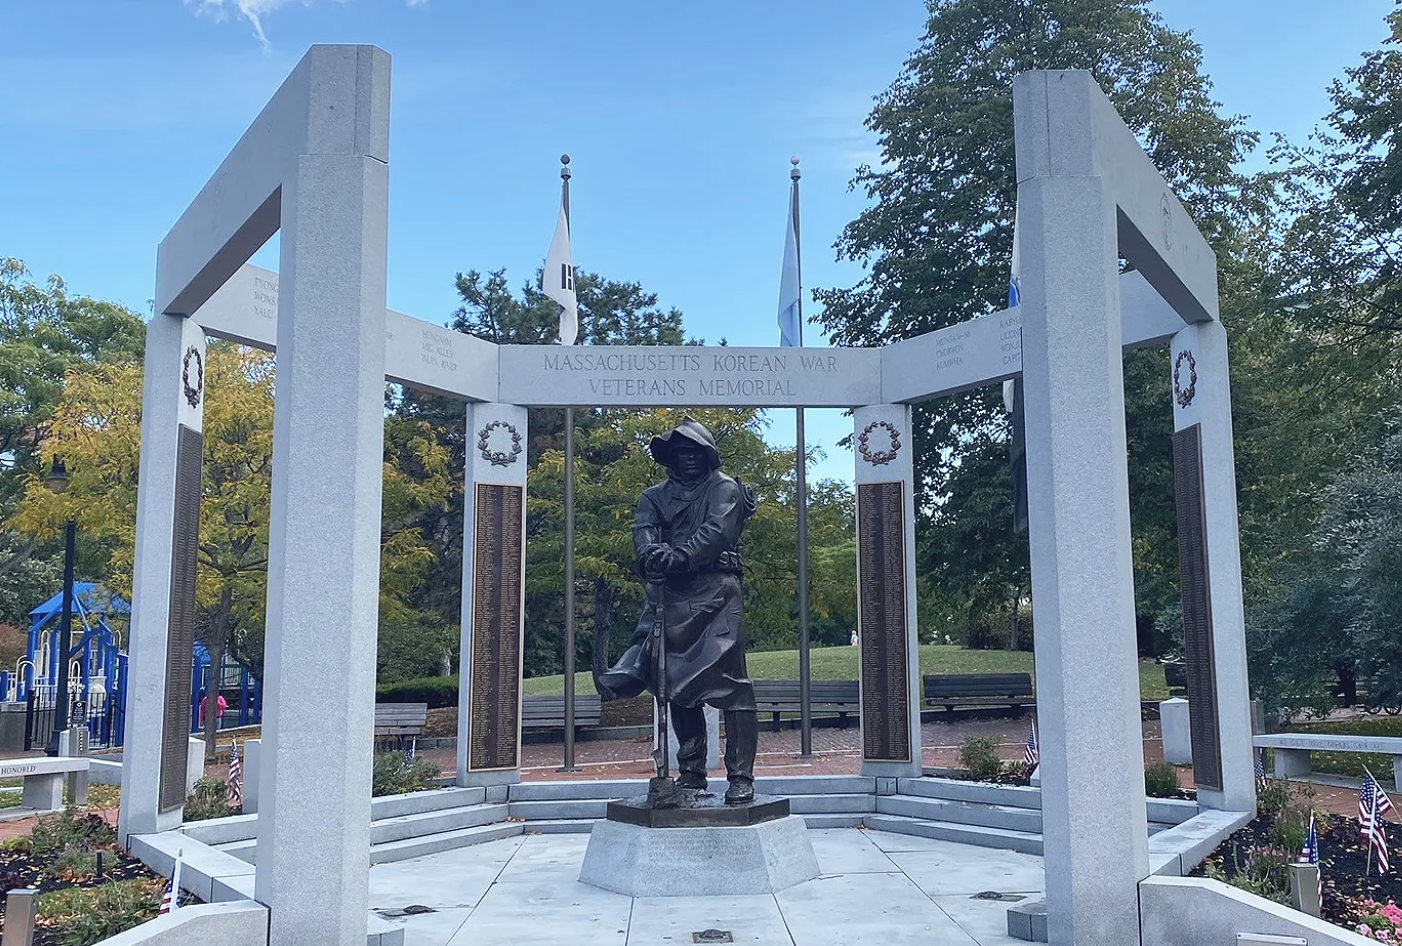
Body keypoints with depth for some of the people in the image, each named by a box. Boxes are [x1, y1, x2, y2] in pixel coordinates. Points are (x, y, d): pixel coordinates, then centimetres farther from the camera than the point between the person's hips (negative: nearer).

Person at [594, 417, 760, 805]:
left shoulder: (724, 489, 8)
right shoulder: (655, 496, 21)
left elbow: (718, 530, -10)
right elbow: (643, 530, 2)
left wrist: (680, 555, -25)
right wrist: (651, 552, -22)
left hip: (715, 589, -4)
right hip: (670, 593, 5)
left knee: (730, 682, -9)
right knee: (677, 684, 6)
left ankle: (741, 777, -6)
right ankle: (691, 772, 16)